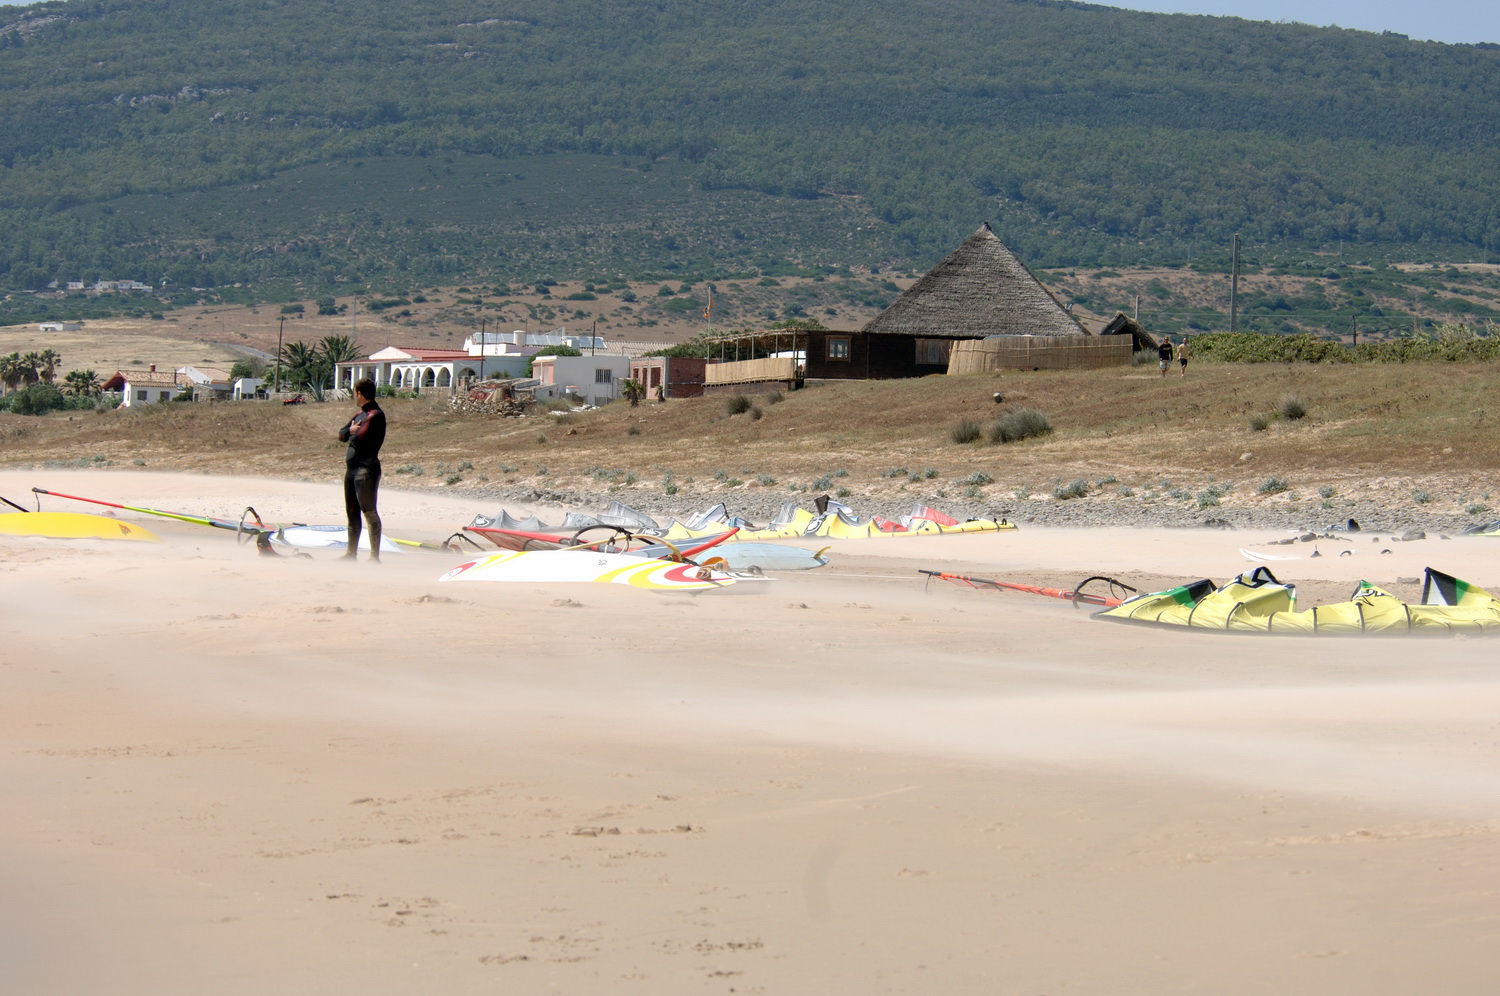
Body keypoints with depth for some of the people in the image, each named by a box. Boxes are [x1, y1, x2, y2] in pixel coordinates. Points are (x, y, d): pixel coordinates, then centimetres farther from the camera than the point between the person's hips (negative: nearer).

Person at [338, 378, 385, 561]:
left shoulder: (375, 415, -13)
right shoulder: (360, 414, 17)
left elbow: (359, 438, -21)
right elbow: (342, 435, 15)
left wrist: (353, 433, 0)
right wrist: (350, 431, -7)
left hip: (366, 469, -10)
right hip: (352, 468, 10)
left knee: (369, 512, -8)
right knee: (352, 512, 14)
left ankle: (374, 555, -7)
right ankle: (351, 552, 22)